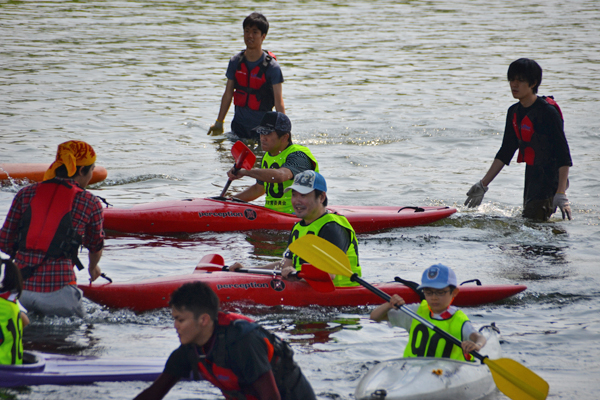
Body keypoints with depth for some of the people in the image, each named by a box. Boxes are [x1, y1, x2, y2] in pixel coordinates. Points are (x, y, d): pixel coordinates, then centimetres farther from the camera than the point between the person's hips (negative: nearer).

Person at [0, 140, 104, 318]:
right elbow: (96, 246, 21)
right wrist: (93, 267, 45)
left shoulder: (25, 194, 9)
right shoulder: (90, 203, 3)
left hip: (20, 287, 4)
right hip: (58, 288, -4)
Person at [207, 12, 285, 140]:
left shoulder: (272, 66, -11)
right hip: (239, 126, 4)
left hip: (262, 127, -4)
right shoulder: (236, 62, 2)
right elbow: (228, 94, 10)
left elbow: (279, 102, -14)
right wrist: (218, 123, 12)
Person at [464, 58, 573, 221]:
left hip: (551, 179, -9)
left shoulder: (547, 111, -17)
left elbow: (563, 154, -20)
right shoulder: (514, 113, 8)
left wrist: (561, 194, -28)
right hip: (532, 178, 9)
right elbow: (505, 152, 16)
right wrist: (483, 185, 15)